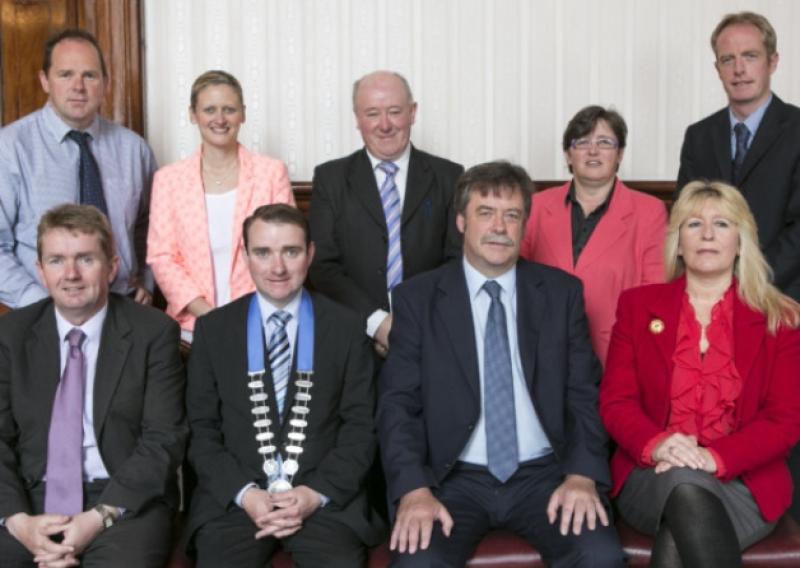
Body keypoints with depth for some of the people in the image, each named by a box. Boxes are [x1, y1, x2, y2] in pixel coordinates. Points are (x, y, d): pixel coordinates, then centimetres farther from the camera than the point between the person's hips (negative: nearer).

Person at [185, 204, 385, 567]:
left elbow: (360, 426, 4)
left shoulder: (346, 328, 5)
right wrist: (243, 493, -8)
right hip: (232, 498, 1)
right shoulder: (212, 329, 7)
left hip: (326, 498, 0)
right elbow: (201, 430, 6)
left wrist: (317, 493, -9)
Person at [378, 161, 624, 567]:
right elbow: (398, 402, -2)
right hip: (455, 478, -1)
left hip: (544, 473, 2)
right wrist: (415, 488, -18)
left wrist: (582, 475, -12)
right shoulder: (417, 298, 3)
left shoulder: (562, 292, 8)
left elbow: (584, 394, 5)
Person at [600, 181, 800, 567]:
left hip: (744, 482, -1)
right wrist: (656, 444, -21)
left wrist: (716, 458, -20)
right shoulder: (638, 305, 10)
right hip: (652, 478, 1)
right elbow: (615, 401, 3)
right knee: (684, 483, -37)